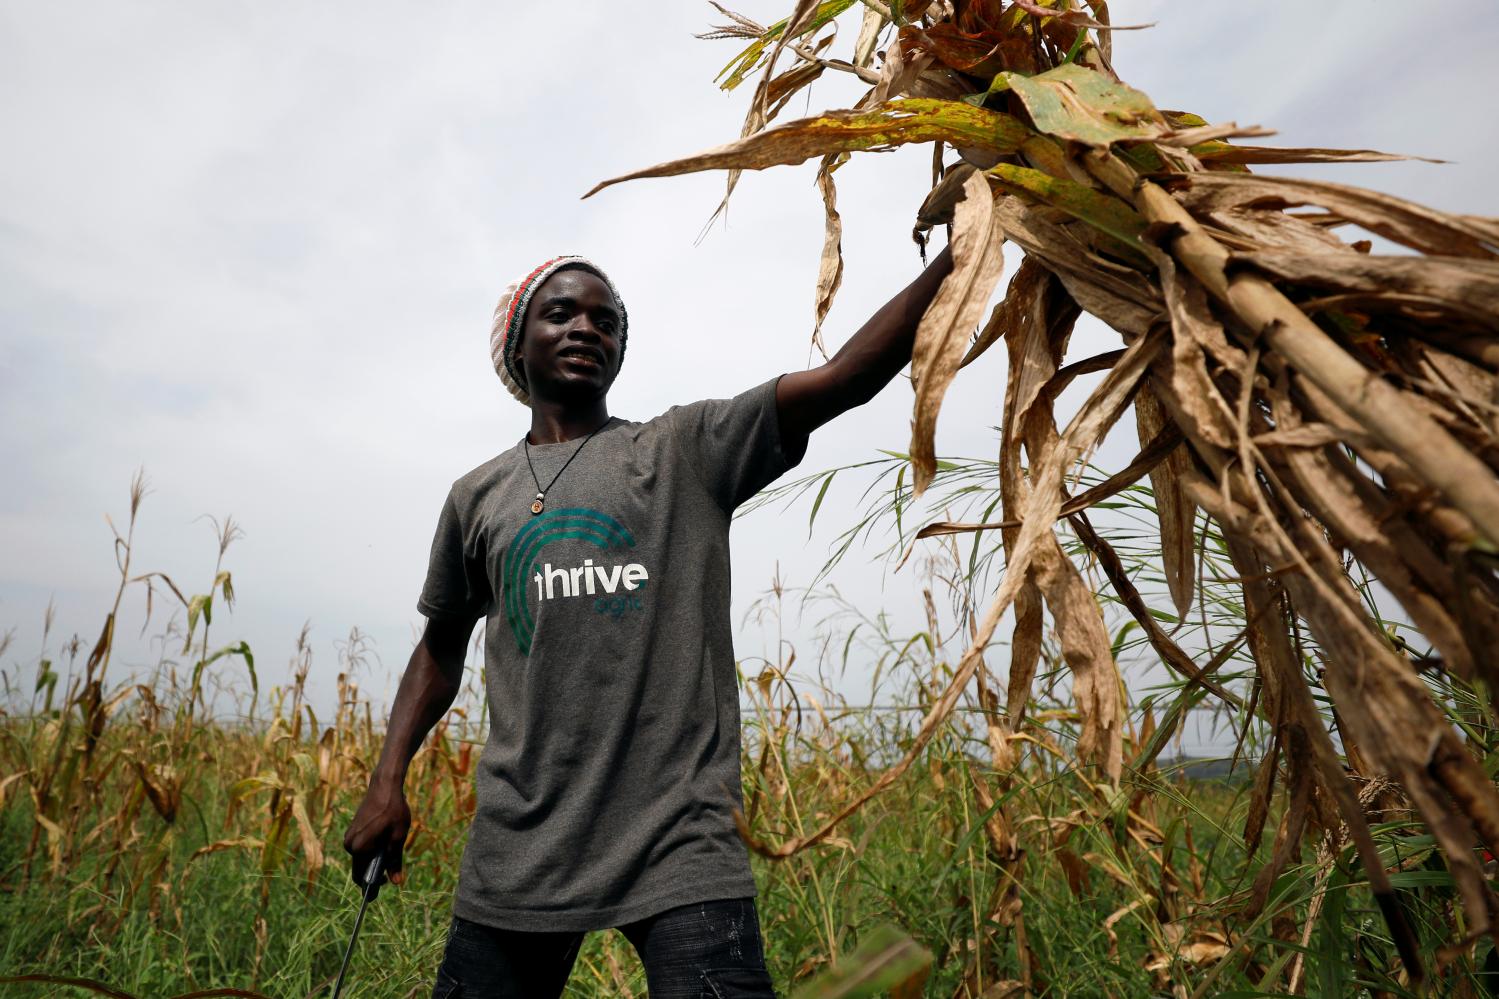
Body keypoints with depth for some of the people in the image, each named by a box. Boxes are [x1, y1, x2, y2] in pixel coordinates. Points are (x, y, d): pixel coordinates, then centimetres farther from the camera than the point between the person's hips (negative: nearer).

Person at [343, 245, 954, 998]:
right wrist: (387, 780, 12)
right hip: (516, 849, 4)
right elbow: (442, 647, 21)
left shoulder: (689, 449, 2)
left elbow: (845, 378, -10)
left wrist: (954, 255, -18)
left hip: (678, 841, -3)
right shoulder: (478, 496, 12)